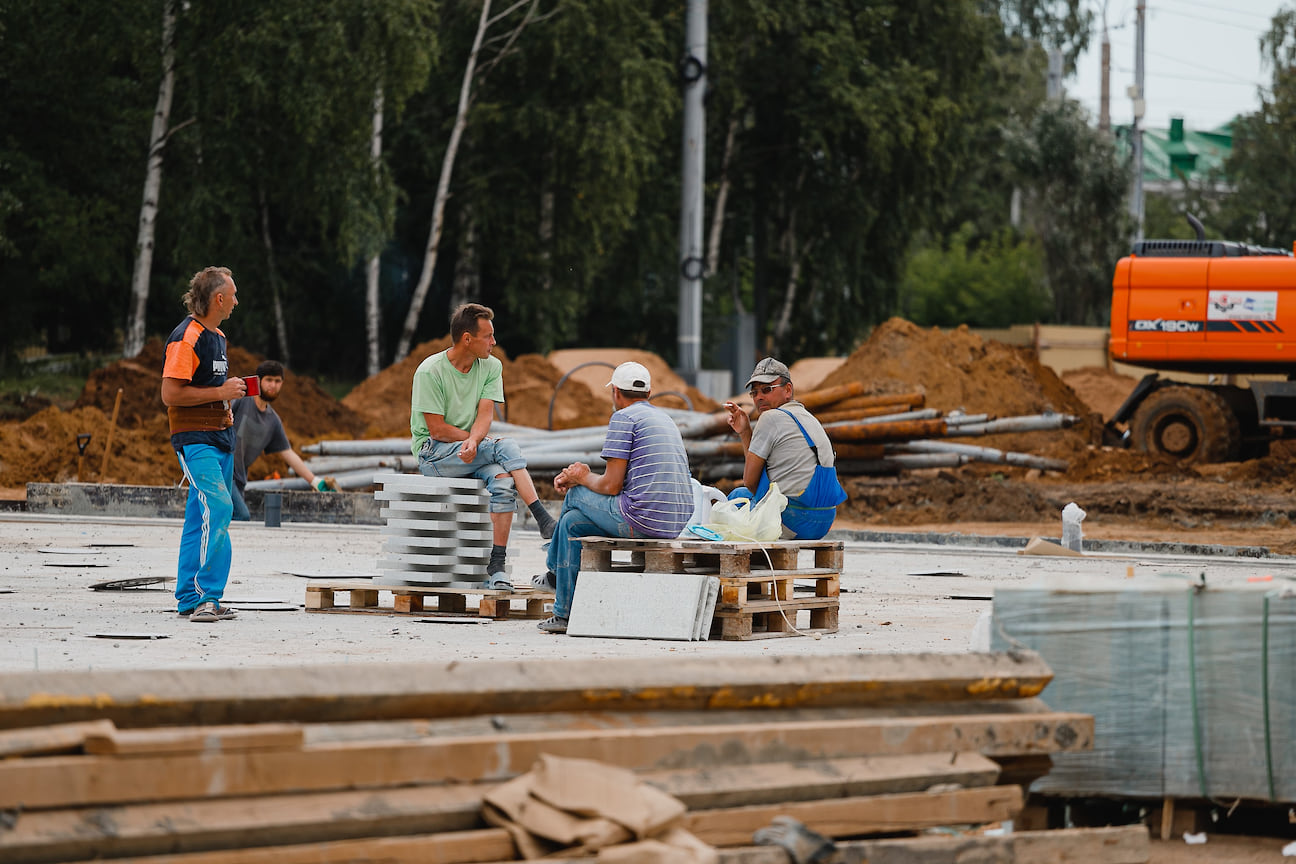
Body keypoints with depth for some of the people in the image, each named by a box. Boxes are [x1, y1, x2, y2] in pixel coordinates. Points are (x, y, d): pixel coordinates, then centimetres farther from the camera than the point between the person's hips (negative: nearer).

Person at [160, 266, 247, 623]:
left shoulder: (216, 336, 18)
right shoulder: (186, 338, -14)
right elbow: (170, 394, -19)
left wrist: (226, 406, 13)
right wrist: (221, 393, -16)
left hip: (220, 437, 10)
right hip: (194, 439, -10)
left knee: (202, 518, 9)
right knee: (218, 507, -20)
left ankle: (190, 599, 11)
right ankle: (206, 596, -20)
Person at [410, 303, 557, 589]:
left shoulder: (491, 367, 4)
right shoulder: (429, 372, -12)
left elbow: (485, 415, -7)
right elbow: (437, 430, -14)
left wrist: (474, 442, -28)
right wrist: (481, 440, -12)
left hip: (469, 453, 5)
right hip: (433, 453, -5)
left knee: (502, 479, -29)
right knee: (507, 448, -27)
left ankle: (496, 566, -31)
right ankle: (545, 522, -25)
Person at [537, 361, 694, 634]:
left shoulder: (624, 417, -5)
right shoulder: (664, 418, 24)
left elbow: (611, 486, -9)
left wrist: (583, 479, 12)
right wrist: (578, 476, 20)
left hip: (643, 519, -9)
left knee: (574, 496, 13)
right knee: (573, 522, 20)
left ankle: (557, 570, 33)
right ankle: (564, 612, 21)